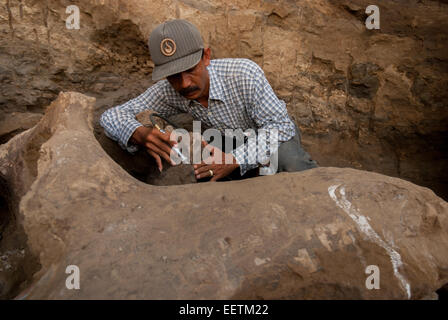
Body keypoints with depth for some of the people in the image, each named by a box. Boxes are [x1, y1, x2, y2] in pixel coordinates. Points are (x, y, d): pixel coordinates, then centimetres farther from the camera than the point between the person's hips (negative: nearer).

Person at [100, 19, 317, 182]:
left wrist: (236, 159, -45)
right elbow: (111, 116, -18)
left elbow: (280, 125, -30)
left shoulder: (245, 74, -33)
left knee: (292, 164, -36)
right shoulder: (168, 91, -21)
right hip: (231, 147, 4)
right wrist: (140, 134, -43)